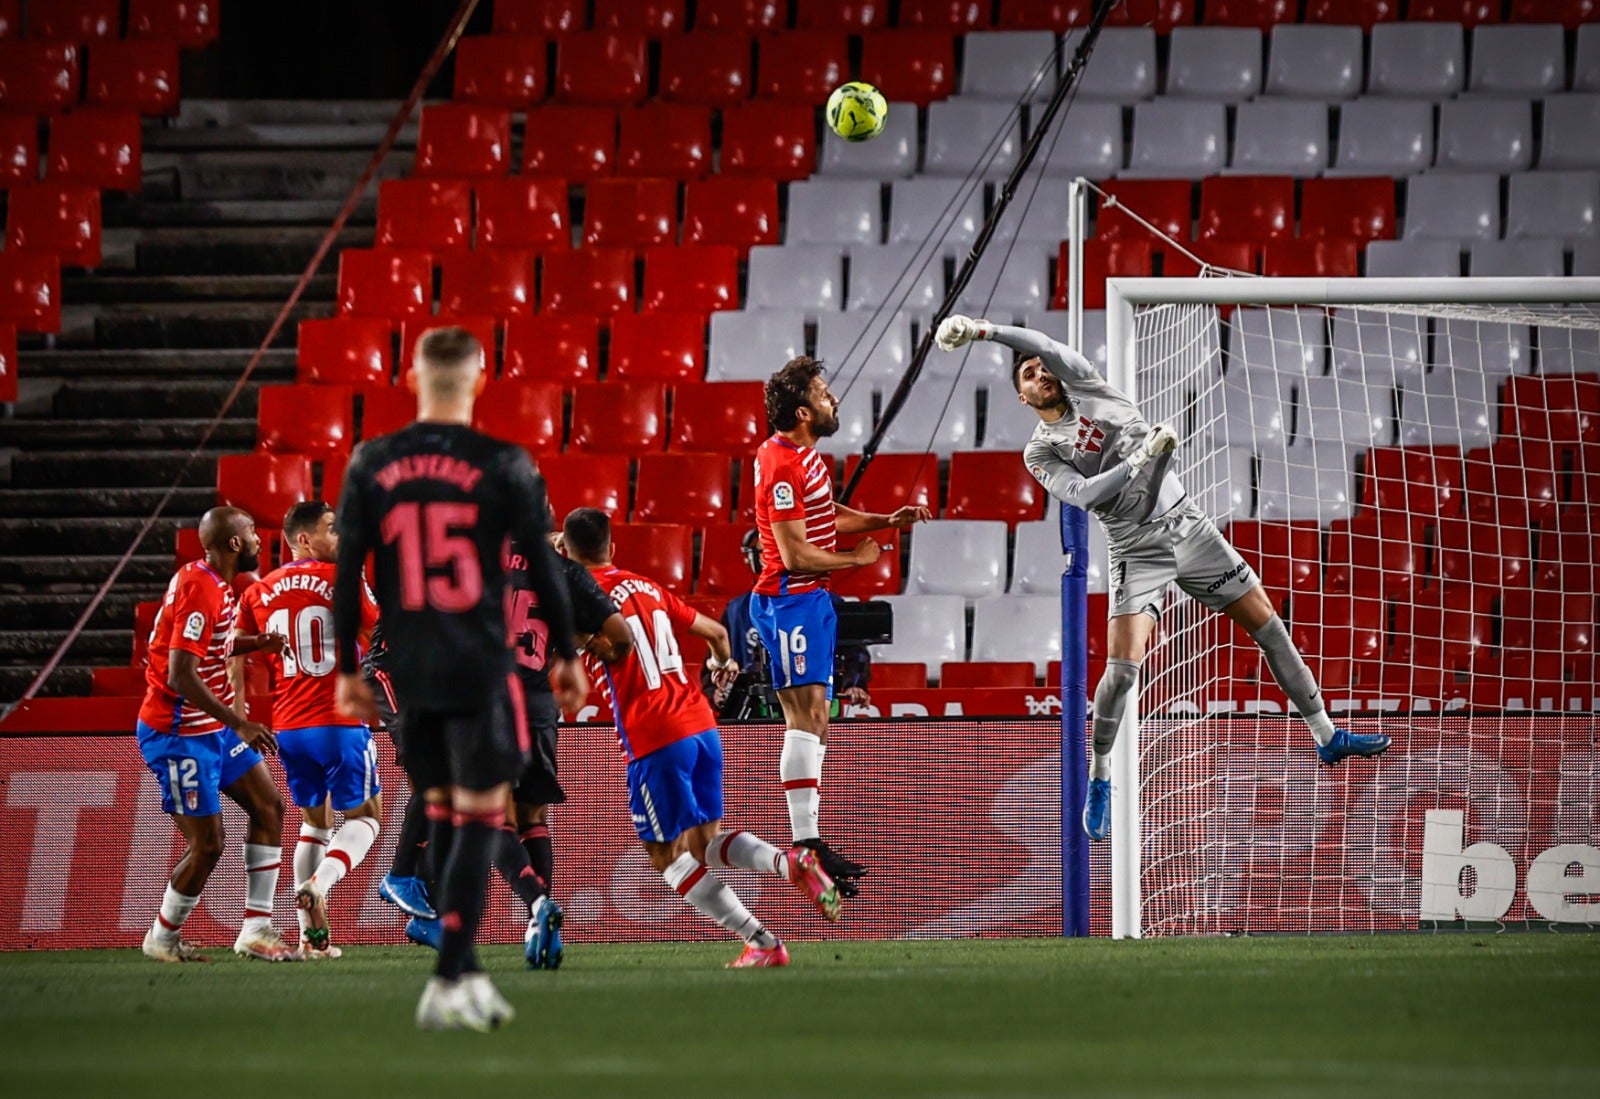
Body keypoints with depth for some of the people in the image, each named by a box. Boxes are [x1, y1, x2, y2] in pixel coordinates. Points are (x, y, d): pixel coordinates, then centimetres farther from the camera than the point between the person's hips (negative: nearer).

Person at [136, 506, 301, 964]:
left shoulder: (216, 585, 7)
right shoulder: (200, 590, -23)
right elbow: (181, 677, -28)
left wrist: (259, 642, 9)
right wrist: (239, 723, -28)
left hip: (214, 727, 10)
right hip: (179, 733, -10)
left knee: (269, 808, 7)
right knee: (207, 845, -6)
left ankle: (255, 930, 10)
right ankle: (162, 939, 15)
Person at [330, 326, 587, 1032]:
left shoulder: (371, 465, 2)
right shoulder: (503, 466, -6)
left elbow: (347, 572, 3)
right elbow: (542, 568, -2)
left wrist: (347, 669, 11)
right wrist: (566, 655, 9)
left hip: (410, 673, 4)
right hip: (480, 668, -4)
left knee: (442, 813, 16)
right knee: (480, 817, -1)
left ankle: (465, 977, 20)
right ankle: (448, 985, -10)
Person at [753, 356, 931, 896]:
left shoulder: (802, 453, 12)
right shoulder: (782, 464, -20)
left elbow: (826, 514, 27)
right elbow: (795, 554, -22)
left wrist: (885, 521, 13)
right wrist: (857, 558, -8)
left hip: (812, 600, 11)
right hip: (790, 598, -11)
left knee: (813, 721, 12)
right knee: (805, 715, -14)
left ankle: (809, 840, 16)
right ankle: (806, 846, -17)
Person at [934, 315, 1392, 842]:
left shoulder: (1084, 385, 5)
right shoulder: (1040, 453, 0)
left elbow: (1043, 344, -13)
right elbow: (1083, 494, -17)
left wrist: (983, 330, -22)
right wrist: (1142, 458, -22)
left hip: (1186, 522, 3)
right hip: (1138, 550, -3)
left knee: (1267, 624, 3)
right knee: (1122, 666, -16)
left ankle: (1326, 736, 13)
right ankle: (1099, 782, 1)